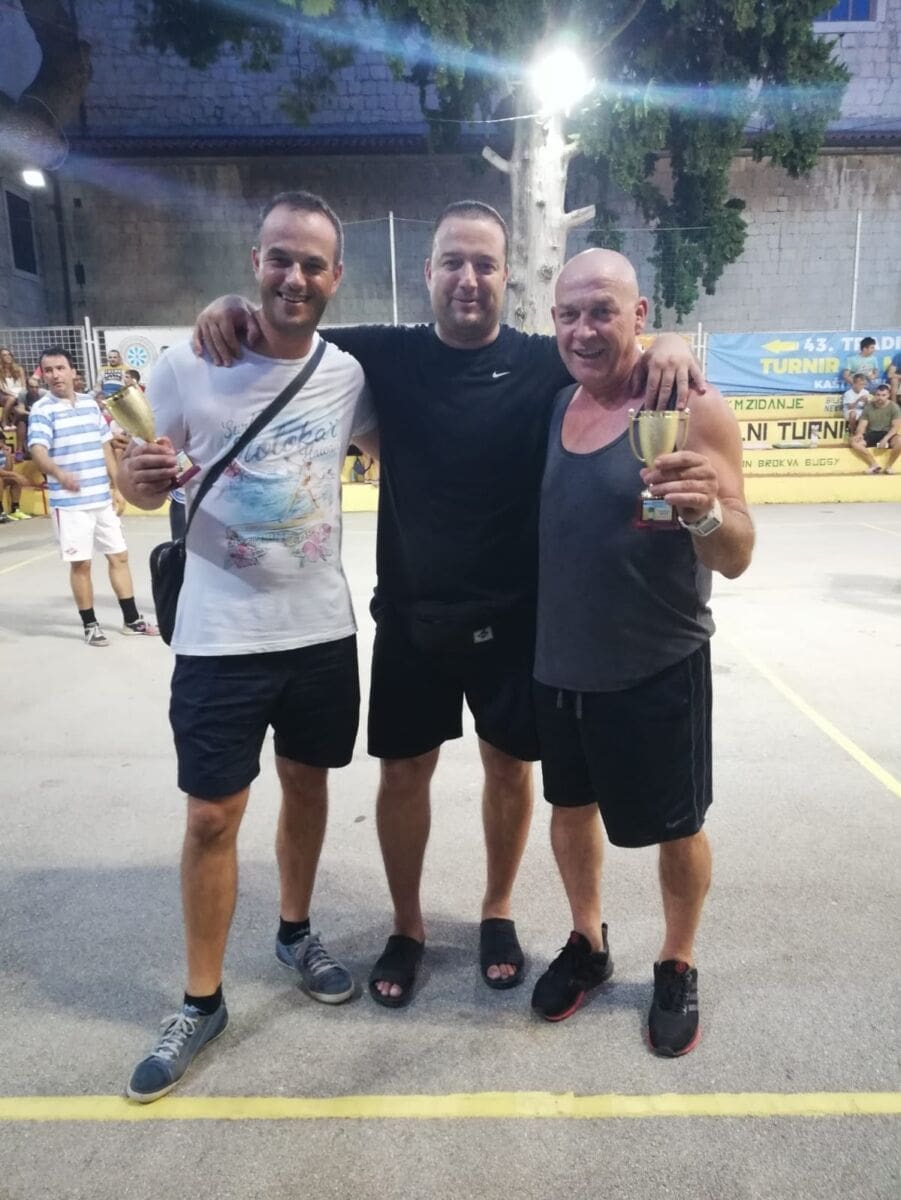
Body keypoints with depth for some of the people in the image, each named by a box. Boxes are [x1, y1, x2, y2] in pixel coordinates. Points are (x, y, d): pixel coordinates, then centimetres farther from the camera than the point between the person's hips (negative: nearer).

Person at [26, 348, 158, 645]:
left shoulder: (90, 404, 9)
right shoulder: (42, 410, -9)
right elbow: (37, 451, -23)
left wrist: (116, 486, 14)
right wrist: (58, 473, -44)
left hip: (103, 499, 6)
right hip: (70, 504, -5)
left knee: (119, 555, 10)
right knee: (80, 563, 1)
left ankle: (131, 619, 22)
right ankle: (90, 625, 15)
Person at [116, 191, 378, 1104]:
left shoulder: (349, 375, -1)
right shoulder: (189, 367, -8)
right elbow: (147, 489, 1)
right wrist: (140, 478, -22)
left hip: (323, 630, 3)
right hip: (220, 639, -3)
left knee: (307, 784, 18)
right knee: (213, 816, 4)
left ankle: (295, 934, 42)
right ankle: (202, 1001, 25)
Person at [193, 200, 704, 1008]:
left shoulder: (543, 363, -4)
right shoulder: (386, 356, -1)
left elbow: (627, 362, 2)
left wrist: (668, 345, -21)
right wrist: (235, 308, -12)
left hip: (513, 617, 0)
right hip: (411, 616, 1)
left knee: (509, 767, 14)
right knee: (404, 771, 11)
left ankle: (498, 912, 38)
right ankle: (406, 927, 33)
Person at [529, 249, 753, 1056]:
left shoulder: (695, 411, -15)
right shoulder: (552, 406, 1)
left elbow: (735, 560, -18)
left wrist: (706, 511, -37)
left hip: (658, 669, -4)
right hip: (559, 663, 5)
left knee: (675, 828, 13)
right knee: (571, 807, 19)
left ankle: (678, 969, 39)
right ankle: (587, 945, 44)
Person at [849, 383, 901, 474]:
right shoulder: (868, 406, 3)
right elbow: (862, 425, 1)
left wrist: (885, 439, -27)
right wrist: (859, 434, -24)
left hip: (888, 434, -3)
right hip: (872, 434, 3)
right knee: (855, 442, -25)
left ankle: (888, 466, -11)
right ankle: (874, 465, -11)